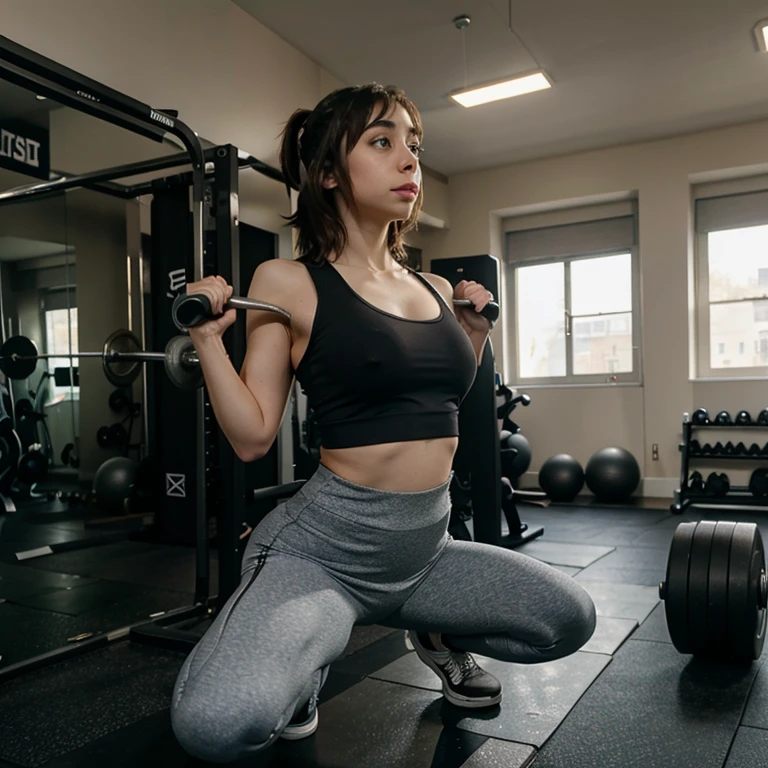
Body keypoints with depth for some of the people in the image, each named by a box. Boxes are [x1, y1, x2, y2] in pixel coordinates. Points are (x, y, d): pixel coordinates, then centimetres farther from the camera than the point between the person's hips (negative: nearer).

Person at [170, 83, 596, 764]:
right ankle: (305, 661, 6)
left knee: (572, 621, 13)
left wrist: (475, 332, 12)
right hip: (324, 546, -6)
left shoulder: (436, 289, 7)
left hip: (428, 544, 6)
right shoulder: (288, 283, -9)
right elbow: (252, 437, -9)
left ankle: (438, 636, 35)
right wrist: (208, 335, -17)